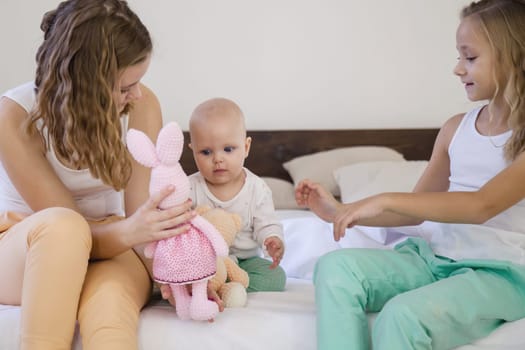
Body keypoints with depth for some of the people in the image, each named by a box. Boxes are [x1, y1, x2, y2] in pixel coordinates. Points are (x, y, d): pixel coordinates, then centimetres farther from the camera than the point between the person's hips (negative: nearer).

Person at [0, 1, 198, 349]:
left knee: (111, 301, -37)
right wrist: (128, 231, -43)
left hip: (103, 245, 1)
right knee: (62, 226, -37)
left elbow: (141, 210, -15)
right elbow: (65, 225, -22)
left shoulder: (141, 105, -13)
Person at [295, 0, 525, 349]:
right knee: (336, 267, -18)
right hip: (433, 256, 6)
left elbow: (483, 205, -24)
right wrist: (341, 211, 4)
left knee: (404, 314, -34)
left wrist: (385, 200, -27)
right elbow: (417, 208, 15)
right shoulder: (456, 128, 10)